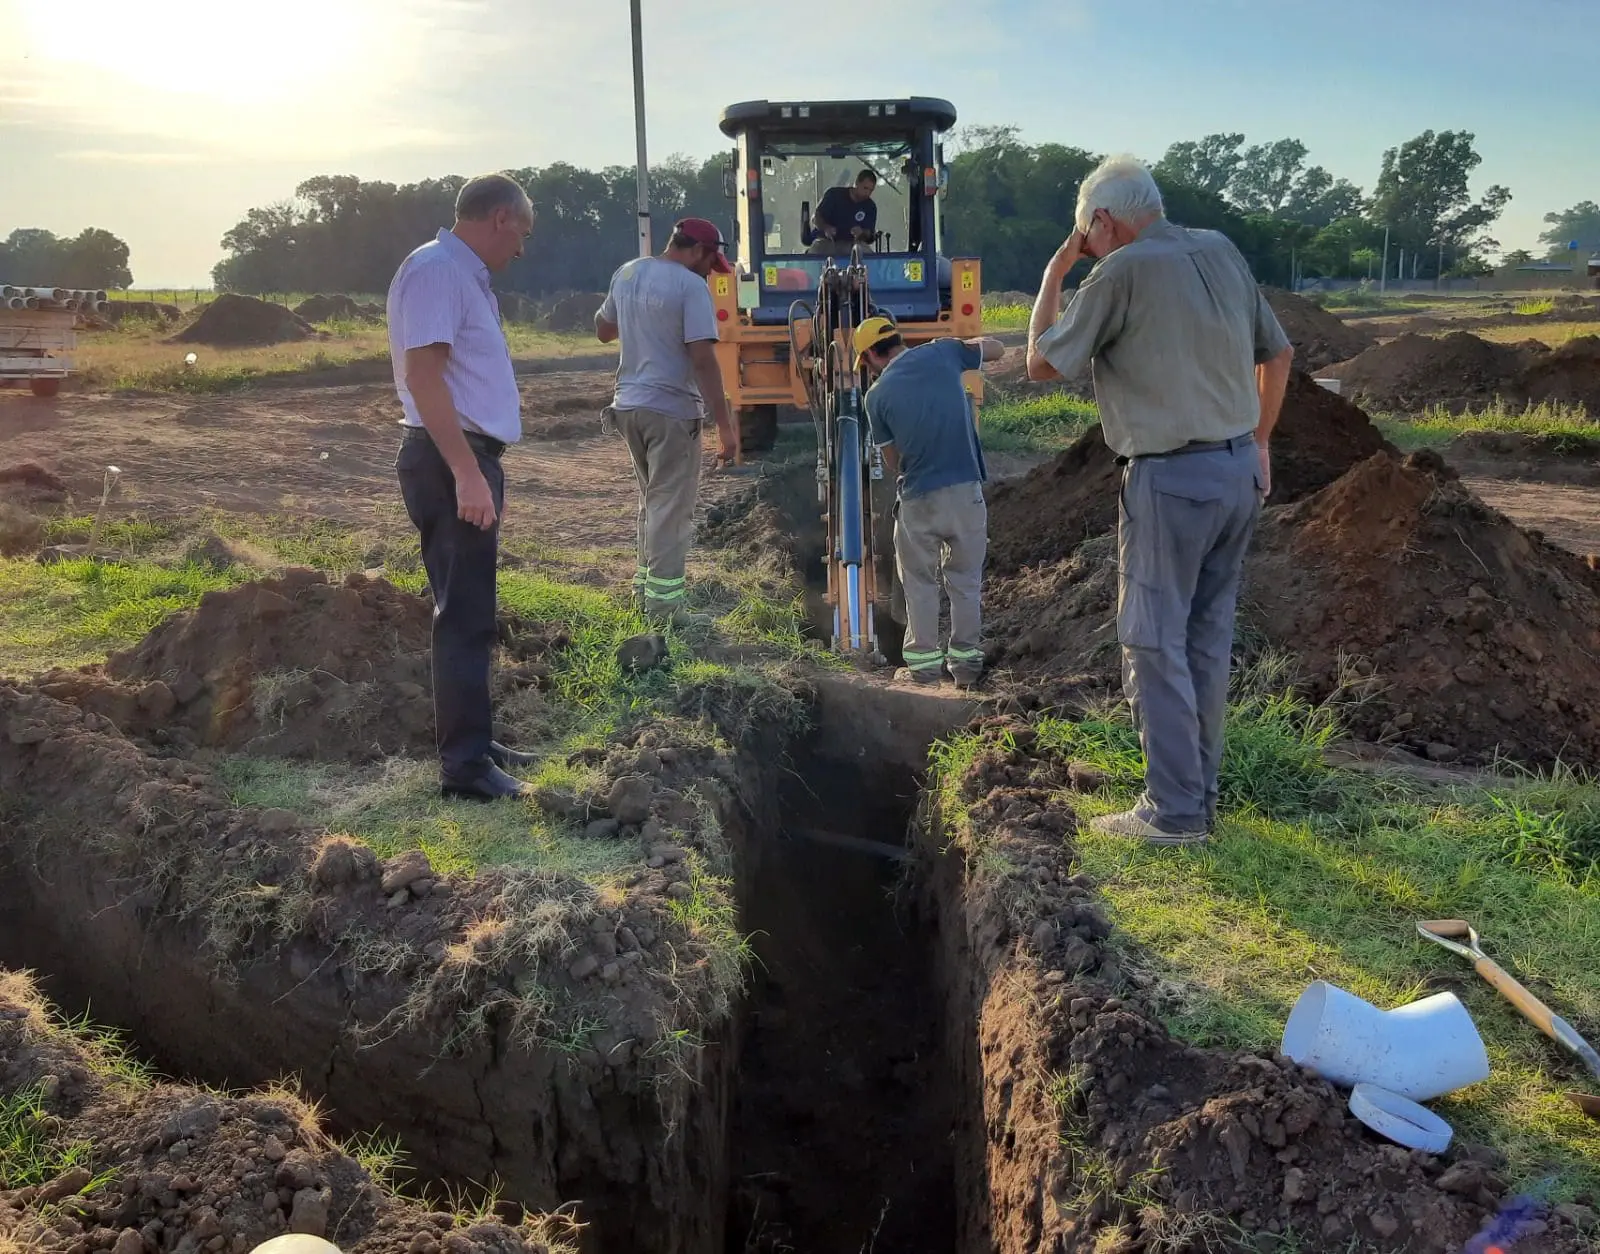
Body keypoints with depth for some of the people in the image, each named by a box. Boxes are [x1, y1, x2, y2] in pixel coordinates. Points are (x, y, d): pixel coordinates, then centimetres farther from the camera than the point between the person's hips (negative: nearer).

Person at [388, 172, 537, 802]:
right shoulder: (435, 270, -13)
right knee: (465, 615, -8)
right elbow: (423, 374, -22)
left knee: (469, 611, 16)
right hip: (450, 462, -10)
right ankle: (465, 764, -2)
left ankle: (472, 741, 27)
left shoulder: (464, 275, 17)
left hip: (469, 457, 10)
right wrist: (466, 473, -27)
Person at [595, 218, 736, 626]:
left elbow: (602, 330, 21)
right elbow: (703, 359, -20)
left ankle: (646, 586, 27)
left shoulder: (626, 273, 9)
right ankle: (663, 603, -2)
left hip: (628, 405, 8)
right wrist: (724, 425, -19)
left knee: (652, 500, 20)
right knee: (672, 507, -2)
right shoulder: (691, 286, -14)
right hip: (671, 411, -7)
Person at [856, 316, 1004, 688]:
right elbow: (996, 348, 20)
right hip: (966, 490, 2)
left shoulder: (877, 395, 0)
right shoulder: (941, 353, 2)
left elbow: (890, 461, 8)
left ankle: (924, 663, 16)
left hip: (918, 496, -1)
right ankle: (966, 661, 19)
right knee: (966, 580, 14)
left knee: (920, 581, 14)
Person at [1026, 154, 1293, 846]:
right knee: (1209, 639, 14)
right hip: (1239, 470, 7)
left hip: (1170, 479, -7)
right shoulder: (1221, 251, 9)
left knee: (1156, 645, 1)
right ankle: (1199, 794, 24)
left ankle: (1174, 810, 5)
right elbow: (1278, 353, 17)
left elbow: (1042, 363, -4)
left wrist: (1055, 272, 6)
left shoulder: (1123, 272, -12)